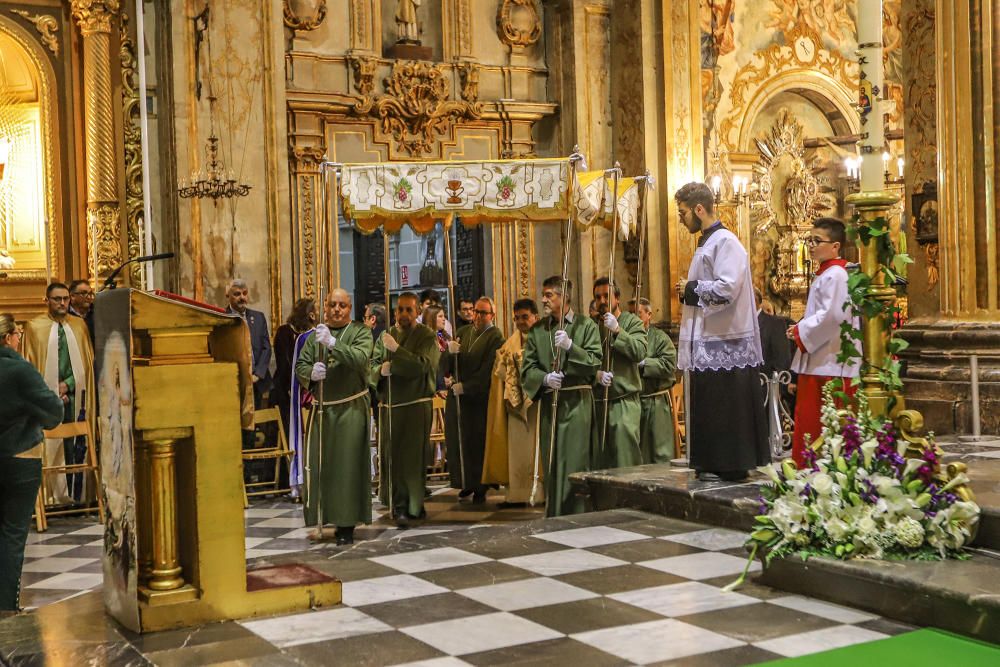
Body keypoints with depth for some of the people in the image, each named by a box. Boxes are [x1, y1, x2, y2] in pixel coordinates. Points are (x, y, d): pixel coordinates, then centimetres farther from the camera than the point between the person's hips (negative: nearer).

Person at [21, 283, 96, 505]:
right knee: (49, 450, -5)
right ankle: (53, 497, 0)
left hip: (75, 395, 2)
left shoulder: (79, 325, 10)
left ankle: (76, 496, 3)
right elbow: (29, 364, 2)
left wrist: (67, 383, -4)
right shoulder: (35, 327, 4)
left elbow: (88, 362, 9)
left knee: (76, 450, -2)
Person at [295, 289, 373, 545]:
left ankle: (346, 524, 3)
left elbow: (360, 359, -16)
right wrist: (311, 373, -12)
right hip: (322, 409, 4)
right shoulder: (315, 336, 14)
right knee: (320, 464, 4)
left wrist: (333, 343, -26)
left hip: (350, 409, -4)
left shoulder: (360, 332, 2)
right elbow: (300, 366, 10)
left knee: (348, 464, -4)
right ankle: (322, 518, 16)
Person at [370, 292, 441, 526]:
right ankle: (397, 502, 21)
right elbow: (371, 367, 9)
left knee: (411, 457, -5)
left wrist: (396, 349, -22)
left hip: (415, 406, -5)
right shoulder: (385, 336, 13)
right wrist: (381, 370, -14)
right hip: (389, 406, 5)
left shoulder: (426, 336, -2)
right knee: (390, 455, 8)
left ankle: (410, 507, 2)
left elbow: (423, 365, -18)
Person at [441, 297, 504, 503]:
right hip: (457, 396, 5)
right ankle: (465, 482, 18)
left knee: (477, 443, 0)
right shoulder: (463, 331, 10)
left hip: (479, 399, -5)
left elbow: (487, 371, -12)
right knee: (457, 441, 5)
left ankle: (479, 488, 9)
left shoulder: (495, 337, -5)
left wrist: (465, 386, -14)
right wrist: (450, 352, -17)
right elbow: (444, 364, 5)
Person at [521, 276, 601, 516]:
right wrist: (545, 378, -13)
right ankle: (553, 518, 13)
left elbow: (595, 362, -6)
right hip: (548, 402, 3)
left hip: (577, 403, -3)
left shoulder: (585, 325, 2)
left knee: (575, 460, -5)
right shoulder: (537, 330, 11)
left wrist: (570, 346, -18)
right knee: (551, 463, 6)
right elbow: (527, 369, 7)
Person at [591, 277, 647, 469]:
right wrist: (596, 374, -12)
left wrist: (617, 330, -17)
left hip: (624, 401, -3)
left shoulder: (632, 322, 5)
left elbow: (640, 352, -12)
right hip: (597, 401, 3)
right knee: (599, 459, 5)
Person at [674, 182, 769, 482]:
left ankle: (730, 466, 3)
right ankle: (712, 465, 18)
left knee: (724, 408, -4)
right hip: (707, 341, 10)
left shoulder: (725, 242, -13)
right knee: (707, 407, 12)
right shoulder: (707, 243, 18)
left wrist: (691, 288, -10)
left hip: (724, 342, -10)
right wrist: (689, 292, 7)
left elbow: (727, 288, -23)